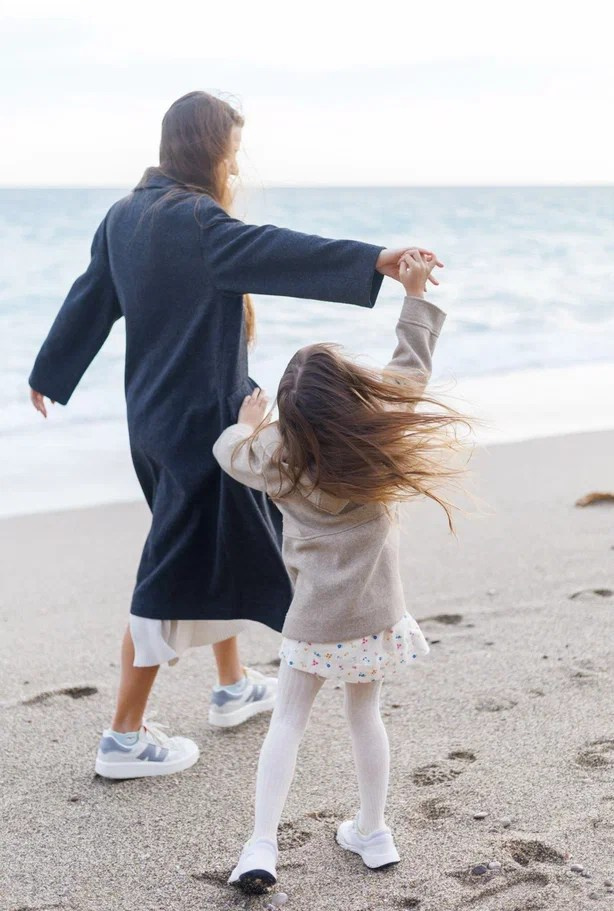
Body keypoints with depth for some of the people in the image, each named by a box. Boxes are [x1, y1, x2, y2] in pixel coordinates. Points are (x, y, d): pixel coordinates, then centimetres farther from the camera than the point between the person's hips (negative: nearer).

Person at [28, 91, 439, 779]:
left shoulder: (125, 215, 10)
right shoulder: (194, 218, -18)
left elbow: (89, 299, 21)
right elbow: (271, 252, -35)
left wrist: (50, 374, 34)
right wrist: (370, 261, -46)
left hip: (152, 413, 10)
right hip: (201, 419, -10)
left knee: (224, 548, 23)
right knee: (177, 574, -2)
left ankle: (234, 688, 38)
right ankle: (124, 740, 7)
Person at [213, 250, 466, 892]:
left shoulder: (280, 458, -15)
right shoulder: (385, 434, -13)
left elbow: (230, 451, 7)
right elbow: (411, 364, 3)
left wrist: (247, 424, 27)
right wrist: (415, 294, 10)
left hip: (316, 617, -2)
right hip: (377, 612, 2)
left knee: (288, 720, 8)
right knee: (365, 714, 17)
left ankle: (262, 846, 3)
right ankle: (372, 832, 30)